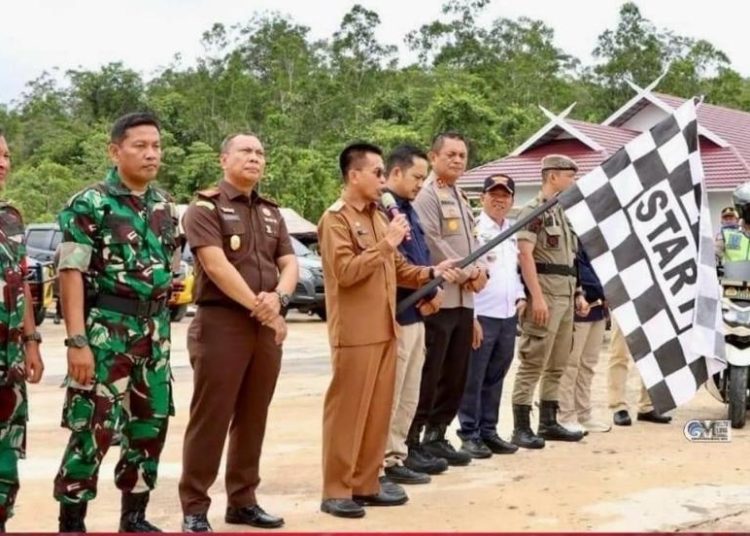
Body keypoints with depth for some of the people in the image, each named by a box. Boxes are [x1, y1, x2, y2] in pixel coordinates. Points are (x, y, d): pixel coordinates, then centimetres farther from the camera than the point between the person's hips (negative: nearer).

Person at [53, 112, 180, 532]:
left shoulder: (165, 206, 10)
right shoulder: (89, 204, -8)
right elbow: (72, 274, -13)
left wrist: (161, 325, 12)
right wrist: (77, 340, -20)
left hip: (155, 331, 6)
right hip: (106, 328, -6)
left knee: (150, 425, 11)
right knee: (93, 428, -6)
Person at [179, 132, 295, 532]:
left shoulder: (271, 212, 17)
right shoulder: (206, 206, -4)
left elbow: (289, 263, 10)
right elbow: (216, 265, -15)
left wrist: (279, 297, -12)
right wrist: (259, 308, -16)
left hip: (267, 326, 6)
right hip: (220, 322, -6)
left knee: (252, 419, 11)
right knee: (210, 419, -4)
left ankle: (242, 501, 20)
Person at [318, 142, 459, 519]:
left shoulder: (378, 217, 18)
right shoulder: (335, 219, -7)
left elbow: (397, 269, 22)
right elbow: (344, 271, -19)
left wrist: (431, 273, 6)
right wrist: (386, 244, -18)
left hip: (385, 329, 8)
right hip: (355, 332, -8)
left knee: (378, 410, 10)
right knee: (346, 410, -3)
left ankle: (366, 484, 18)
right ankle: (336, 490, 3)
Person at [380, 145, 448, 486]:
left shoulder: (407, 209, 17)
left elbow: (421, 257, 18)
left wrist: (431, 291, -1)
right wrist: (429, 290, -10)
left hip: (416, 312, 10)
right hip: (397, 313, -10)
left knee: (409, 392, 16)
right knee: (390, 392, -4)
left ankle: (399, 453, 24)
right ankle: (387, 460, 2)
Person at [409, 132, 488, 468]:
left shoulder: (460, 197, 21)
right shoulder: (426, 195, -9)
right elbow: (433, 245, -18)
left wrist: (481, 271, 3)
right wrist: (468, 274, -12)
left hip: (463, 299, 9)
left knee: (455, 375, 11)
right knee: (428, 374, -7)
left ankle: (436, 436, 20)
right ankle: (411, 440, 0)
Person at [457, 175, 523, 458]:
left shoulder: (512, 232, 15)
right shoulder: (473, 229, -9)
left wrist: (520, 296, 11)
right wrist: (471, 317, -16)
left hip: (508, 316, 7)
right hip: (482, 316, -7)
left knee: (495, 378, 13)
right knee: (473, 379, -1)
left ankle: (489, 431, 21)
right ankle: (470, 435, 6)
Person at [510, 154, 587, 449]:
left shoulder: (562, 213, 19)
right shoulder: (533, 210, -8)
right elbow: (525, 254, -17)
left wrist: (578, 294, 16)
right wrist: (537, 297, -23)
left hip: (565, 296, 9)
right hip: (544, 294, -9)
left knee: (557, 365, 12)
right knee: (533, 364, -8)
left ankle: (548, 422, 19)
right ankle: (521, 427, -5)